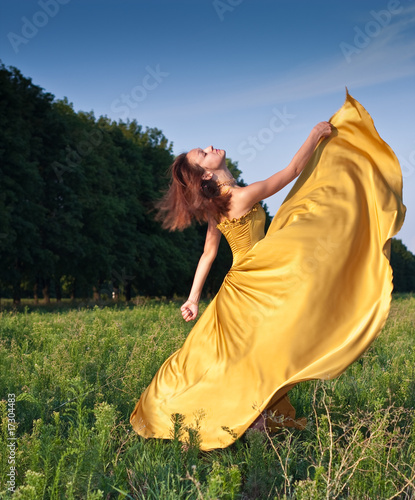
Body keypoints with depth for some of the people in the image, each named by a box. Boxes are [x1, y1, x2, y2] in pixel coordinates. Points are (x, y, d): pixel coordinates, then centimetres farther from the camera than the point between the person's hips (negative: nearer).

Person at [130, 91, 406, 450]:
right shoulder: (243, 197, -19)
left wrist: (194, 298, 11)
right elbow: (294, 170, -11)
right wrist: (315, 136, -1)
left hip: (241, 286, 8)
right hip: (252, 289, -8)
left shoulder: (216, 205, 6)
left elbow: (208, 253, 8)